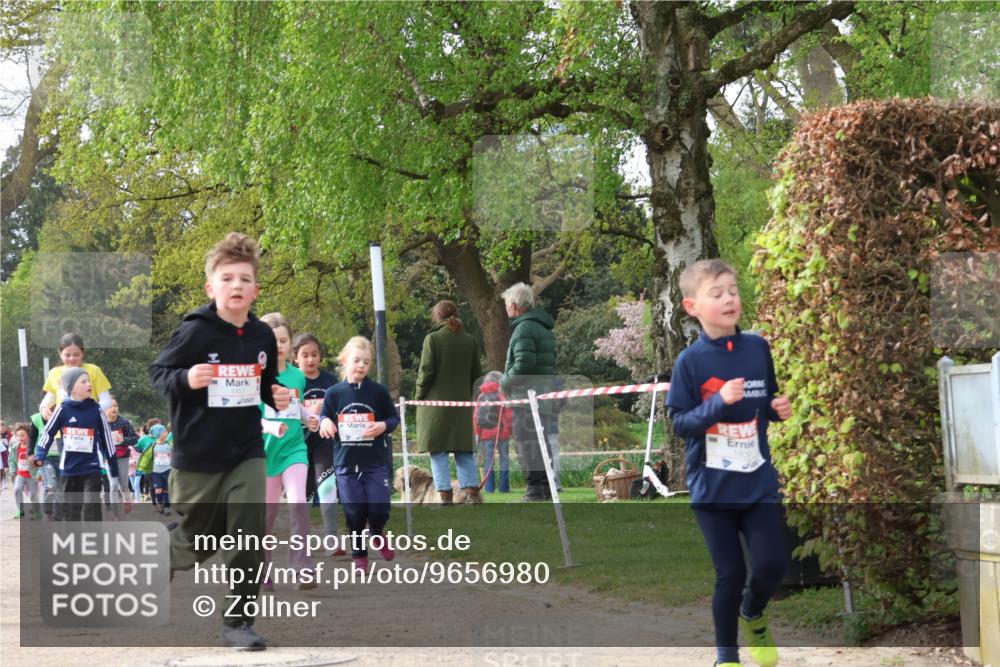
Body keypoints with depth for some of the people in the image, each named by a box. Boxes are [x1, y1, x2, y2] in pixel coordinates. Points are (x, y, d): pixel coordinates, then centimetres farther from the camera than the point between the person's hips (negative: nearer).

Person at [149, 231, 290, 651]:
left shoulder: (262, 336, 1)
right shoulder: (195, 332, -14)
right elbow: (158, 373, -10)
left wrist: (278, 396, -5)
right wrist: (186, 379, -30)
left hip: (247, 451, 3)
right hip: (197, 455, -3)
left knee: (250, 534, -10)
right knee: (197, 540, 10)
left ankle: (238, 621, 2)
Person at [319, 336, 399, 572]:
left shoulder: (378, 391, -1)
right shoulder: (334, 393, 1)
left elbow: (394, 417, 7)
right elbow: (324, 418, 9)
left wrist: (383, 426, -13)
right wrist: (325, 423, -13)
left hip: (375, 462, -1)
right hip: (346, 462, 1)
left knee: (379, 508, -5)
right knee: (354, 512, 2)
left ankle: (378, 534, 29)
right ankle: (359, 555, 19)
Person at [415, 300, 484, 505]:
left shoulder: (433, 339, -8)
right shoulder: (470, 341, 7)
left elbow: (426, 372, -11)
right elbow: (476, 374, 9)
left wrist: (419, 395, 1)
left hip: (436, 403, -4)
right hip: (462, 403, 4)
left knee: (438, 451, 0)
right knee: (464, 450, 11)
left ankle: (445, 495, -4)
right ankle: (472, 491, 3)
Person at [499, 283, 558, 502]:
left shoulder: (525, 328, -13)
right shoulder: (544, 329, 19)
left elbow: (523, 365, -22)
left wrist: (505, 382, -7)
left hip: (527, 395, -10)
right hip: (544, 396, 10)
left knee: (526, 442, -8)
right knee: (539, 441, 15)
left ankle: (535, 489, -10)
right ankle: (546, 488, 18)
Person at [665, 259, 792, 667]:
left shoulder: (758, 349, 2)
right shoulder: (690, 361, -10)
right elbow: (680, 423, -11)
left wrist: (779, 409, -6)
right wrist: (719, 402, -24)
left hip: (758, 481, 3)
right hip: (712, 486, -3)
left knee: (771, 565, -3)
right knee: (730, 574, 2)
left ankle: (753, 617, 31)